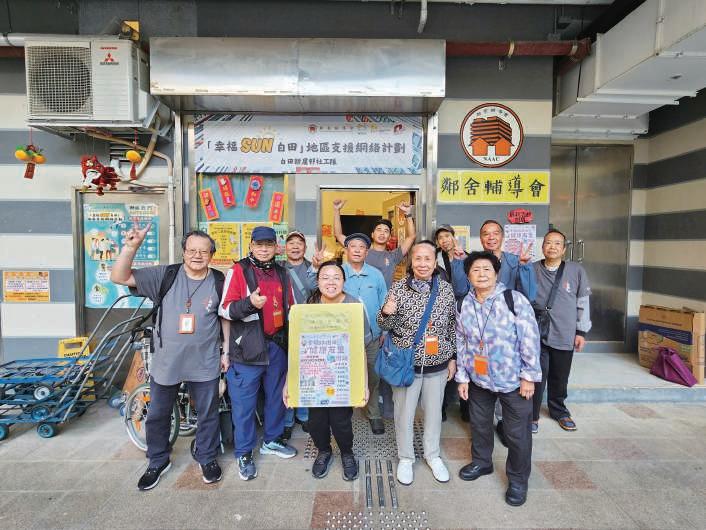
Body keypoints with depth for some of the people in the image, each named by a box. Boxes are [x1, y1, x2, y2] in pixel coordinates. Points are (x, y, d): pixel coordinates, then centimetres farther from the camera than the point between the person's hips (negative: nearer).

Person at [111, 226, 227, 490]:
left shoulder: (219, 281, -3)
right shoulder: (165, 275, -6)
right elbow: (119, 278, -11)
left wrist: (226, 351, 3)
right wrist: (131, 247, -25)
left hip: (205, 364, 0)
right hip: (166, 361, 1)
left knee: (208, 414, 15)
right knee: (157, 415, 16)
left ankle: (208, 459, 38)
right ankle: (158, 461, 41)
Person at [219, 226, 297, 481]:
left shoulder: (282, 273, 11)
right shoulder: (238, 270, -6)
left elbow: (290, 308, 19)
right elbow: (225, 309, -11)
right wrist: (249, 302, -28)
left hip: (278, 345, 6)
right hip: (248, 347, -5)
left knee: (276, 396, 17)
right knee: (244, 402, 4)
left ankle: (271, 440, 36)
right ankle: (244, 454, 21)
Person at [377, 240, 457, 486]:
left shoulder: (446, 289, -3)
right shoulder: (398, 287, -9)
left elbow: (453, 325, 6)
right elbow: (385, 325, -5)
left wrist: (453, 357, 7)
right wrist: (386, 312, -27)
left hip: (437, 363, 2)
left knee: (434, 411, 19)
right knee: (404, 413, 12)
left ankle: (433, 455, 42)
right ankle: (405, 458, 35)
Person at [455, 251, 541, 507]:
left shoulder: (515, 299, -17)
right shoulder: (464, 305, -2)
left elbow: (530, 339, -13)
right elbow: (461, 343, 4)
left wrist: (529, 376, -11)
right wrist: (462, 377, 5)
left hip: (513, 379, -4)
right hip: (478, 379, 4)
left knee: (517, 431, 9)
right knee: (479, 423, 21)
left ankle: (518, 479, 33)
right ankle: (481, 462, 46)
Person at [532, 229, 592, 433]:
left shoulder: (576, 270, 0)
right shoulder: (531, 270, -3)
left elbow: (583, 303, 4)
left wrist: (581, 331, 4)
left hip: (564, 336, 2)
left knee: (560, 378, 16)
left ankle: (559, 411, 38)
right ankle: (532, 415, 19)